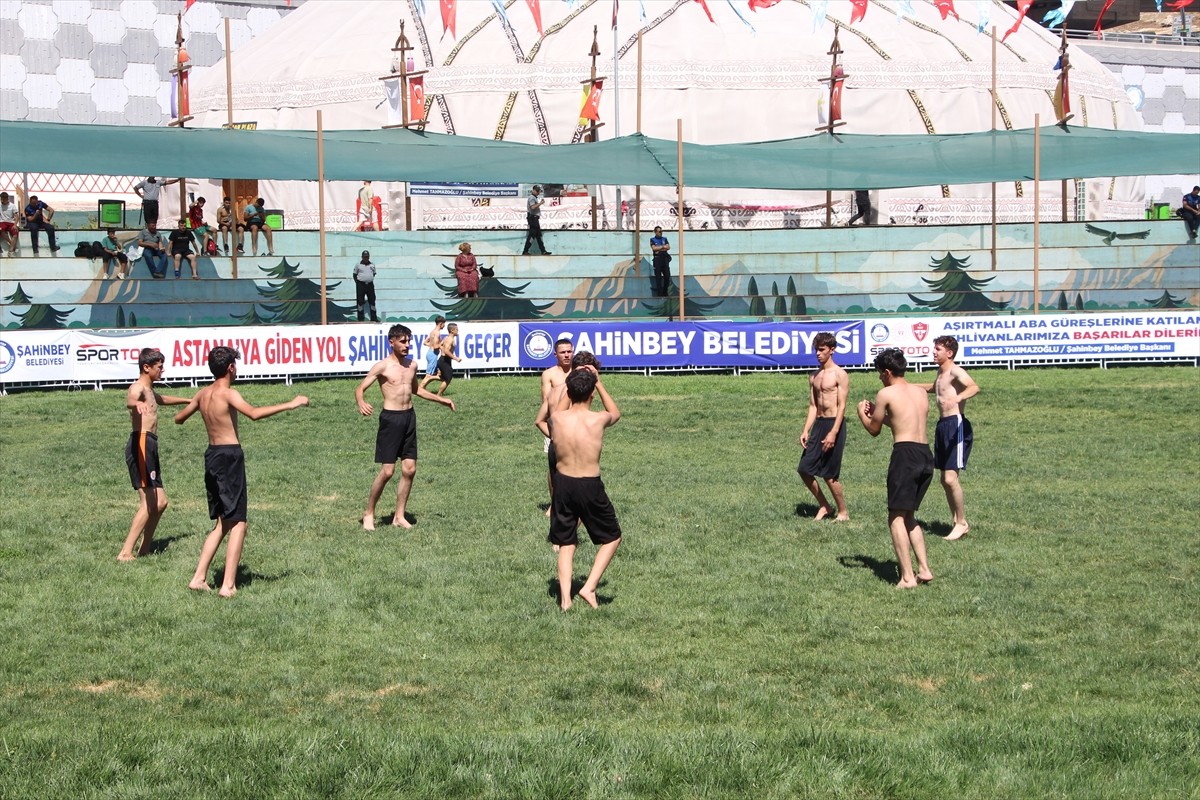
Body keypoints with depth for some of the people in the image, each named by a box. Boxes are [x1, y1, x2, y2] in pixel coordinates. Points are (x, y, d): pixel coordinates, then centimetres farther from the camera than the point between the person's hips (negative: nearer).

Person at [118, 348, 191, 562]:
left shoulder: (149, 390, 23)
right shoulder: (138, 387, -9)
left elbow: (162, 399, 47)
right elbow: (130, 400, -34)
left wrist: (188, 401, 60)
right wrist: (137, 404, -59)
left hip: (150, 447, 10)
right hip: (141, 444, -10)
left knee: (160, 502, 12)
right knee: (148, 503, -16)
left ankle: (144, 549, 18)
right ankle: (125, 553, -17)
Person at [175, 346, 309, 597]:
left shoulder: (203, 394, 10)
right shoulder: (228, 393, -13)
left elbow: (179, 418, 23)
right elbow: (254, 413, -31)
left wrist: (195, 407, 45)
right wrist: (290, 405, -26)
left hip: (212, 455, 8)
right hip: (230, 455, -8)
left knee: (222, 523, 17)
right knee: (238, 524, -3)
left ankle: (199, 578, 13)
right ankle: (228, 585, -8)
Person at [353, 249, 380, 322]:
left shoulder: (372, 265, 9)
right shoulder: (358, 265, 2)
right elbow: (355, 274, 7)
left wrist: (371, 279, 9)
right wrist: (357, 282, -1)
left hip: (370, 284, 3)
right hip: (361, 284, -3)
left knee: (372, 300, 5)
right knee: (360, 301, -3)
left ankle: (374, 318, 11)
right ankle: (360, 318, 2)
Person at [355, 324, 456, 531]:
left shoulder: (412, 365, 10)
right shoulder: (382, 367, -9)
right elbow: (360, 388, -13)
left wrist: (441, 400, 30)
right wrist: (361, 403, -34)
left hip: (409, 417, 6)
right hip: (391, 418, -6)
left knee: (409, 469, 4)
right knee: (387, 471, -9)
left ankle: (399, 516, 14)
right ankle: (369, 513, 6)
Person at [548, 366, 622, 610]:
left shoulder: (557, 419, -8)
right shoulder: (598, 420, -14)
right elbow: (616, 413, 12)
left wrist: (572, 382, 22)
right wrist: (598, 383, 13)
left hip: (563, 483, 3)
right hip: (590, 487, -3)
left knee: (566, 544, 16)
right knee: (612, 538, 16)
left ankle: (565, 597, 7)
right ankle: (589, 587, 4)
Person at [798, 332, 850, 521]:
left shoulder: (839, 375, -8)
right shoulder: (814, 377, 13)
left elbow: (841, 406, -13)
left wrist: (833, 433, -20)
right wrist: (805, 431, 5)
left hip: (834, 423, -7)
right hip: (819, 423, 7)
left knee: (829, 474, -4)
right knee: (804, 469, 2)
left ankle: (843, 512, 12)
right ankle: (824, 506, 19)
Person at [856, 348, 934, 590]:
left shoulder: (886, 394, -2)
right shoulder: (922, 392, 16)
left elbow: (874, 430, 8)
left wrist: (862, 413, 27)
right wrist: (879, 413, 34)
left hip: (905, 454, -7)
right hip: (926, 454, 7)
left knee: (896, 517, -2)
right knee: (909, 515, 20)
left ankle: (907, 577, -10)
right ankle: (924, 569, 13)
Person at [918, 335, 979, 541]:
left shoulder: (955, 371, -12)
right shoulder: (941, 373, 17)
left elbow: (974, 387, -33)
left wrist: (957, 398, -50)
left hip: (956, 425, -10)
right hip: (943, 425, 10)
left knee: (951, 478, -15)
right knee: (945, 480, 11)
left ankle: (962, 523, -5)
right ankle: (957, 522, 18)